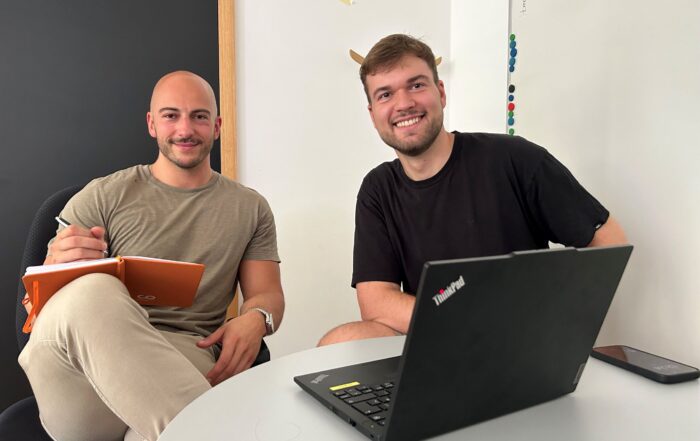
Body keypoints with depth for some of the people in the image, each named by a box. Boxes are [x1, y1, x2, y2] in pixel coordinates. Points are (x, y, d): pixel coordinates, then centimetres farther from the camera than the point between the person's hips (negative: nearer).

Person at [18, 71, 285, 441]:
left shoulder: (250, 208, 17)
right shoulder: (104, 196, 12)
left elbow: (267, 293, 14)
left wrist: (257, 318, -12)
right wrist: (58, 266, -16)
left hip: (183, 354, -2)